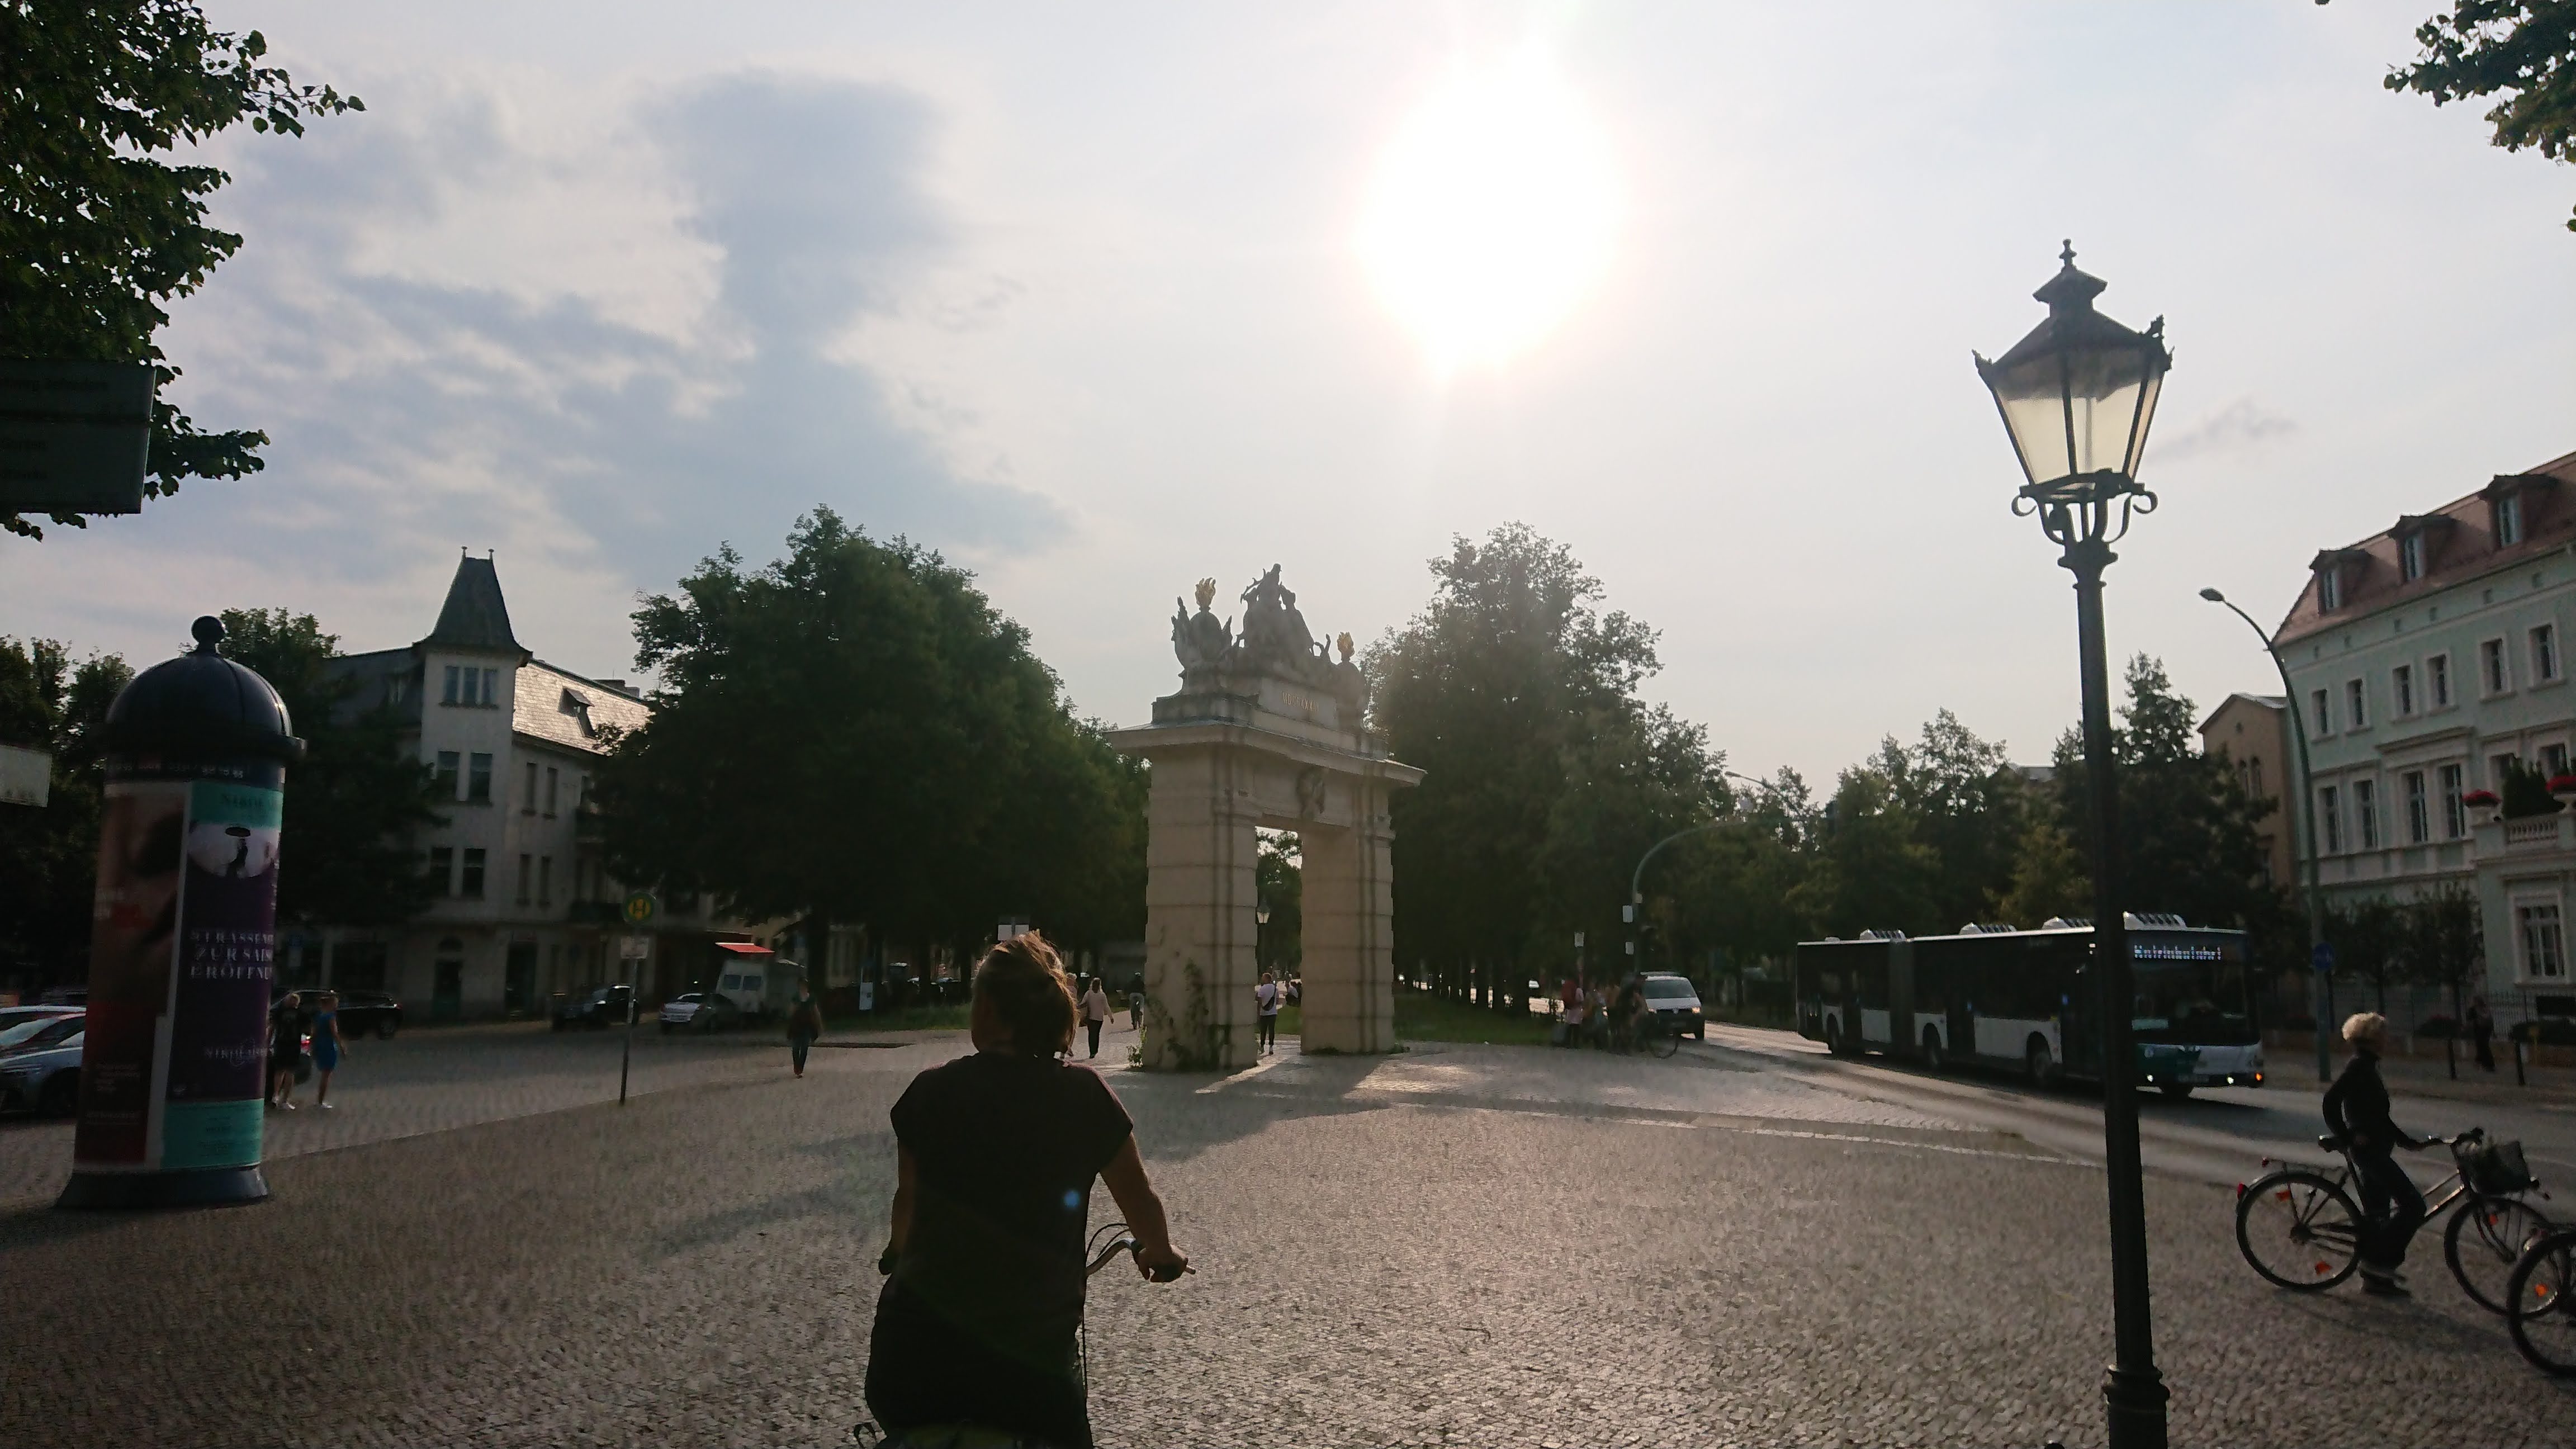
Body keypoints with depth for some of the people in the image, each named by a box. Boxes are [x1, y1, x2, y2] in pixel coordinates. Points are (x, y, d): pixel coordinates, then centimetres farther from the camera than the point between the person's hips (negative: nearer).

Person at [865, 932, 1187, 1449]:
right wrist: (1161, 1254, 28)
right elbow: (1140, 1200, 6)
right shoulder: (1086, 1095, -6)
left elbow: (908, 1200, 11)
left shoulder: (932, 1091, -3)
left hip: (917, 1353, 1)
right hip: (1037, 1353, -1)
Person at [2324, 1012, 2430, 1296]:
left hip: (2375, 1148, 10)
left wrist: (2407, 1142, 22)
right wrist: (2349, 1136, -20)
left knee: (2376, 1211, 12)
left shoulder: (2367, 1066, 16)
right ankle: (2381, 1261, -5)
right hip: (2368, 1149, -10)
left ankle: (2374, 1277, 18)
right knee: (2413, 1205, -10)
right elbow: (2331, 1101, -24)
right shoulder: (2359, 1066, -14)